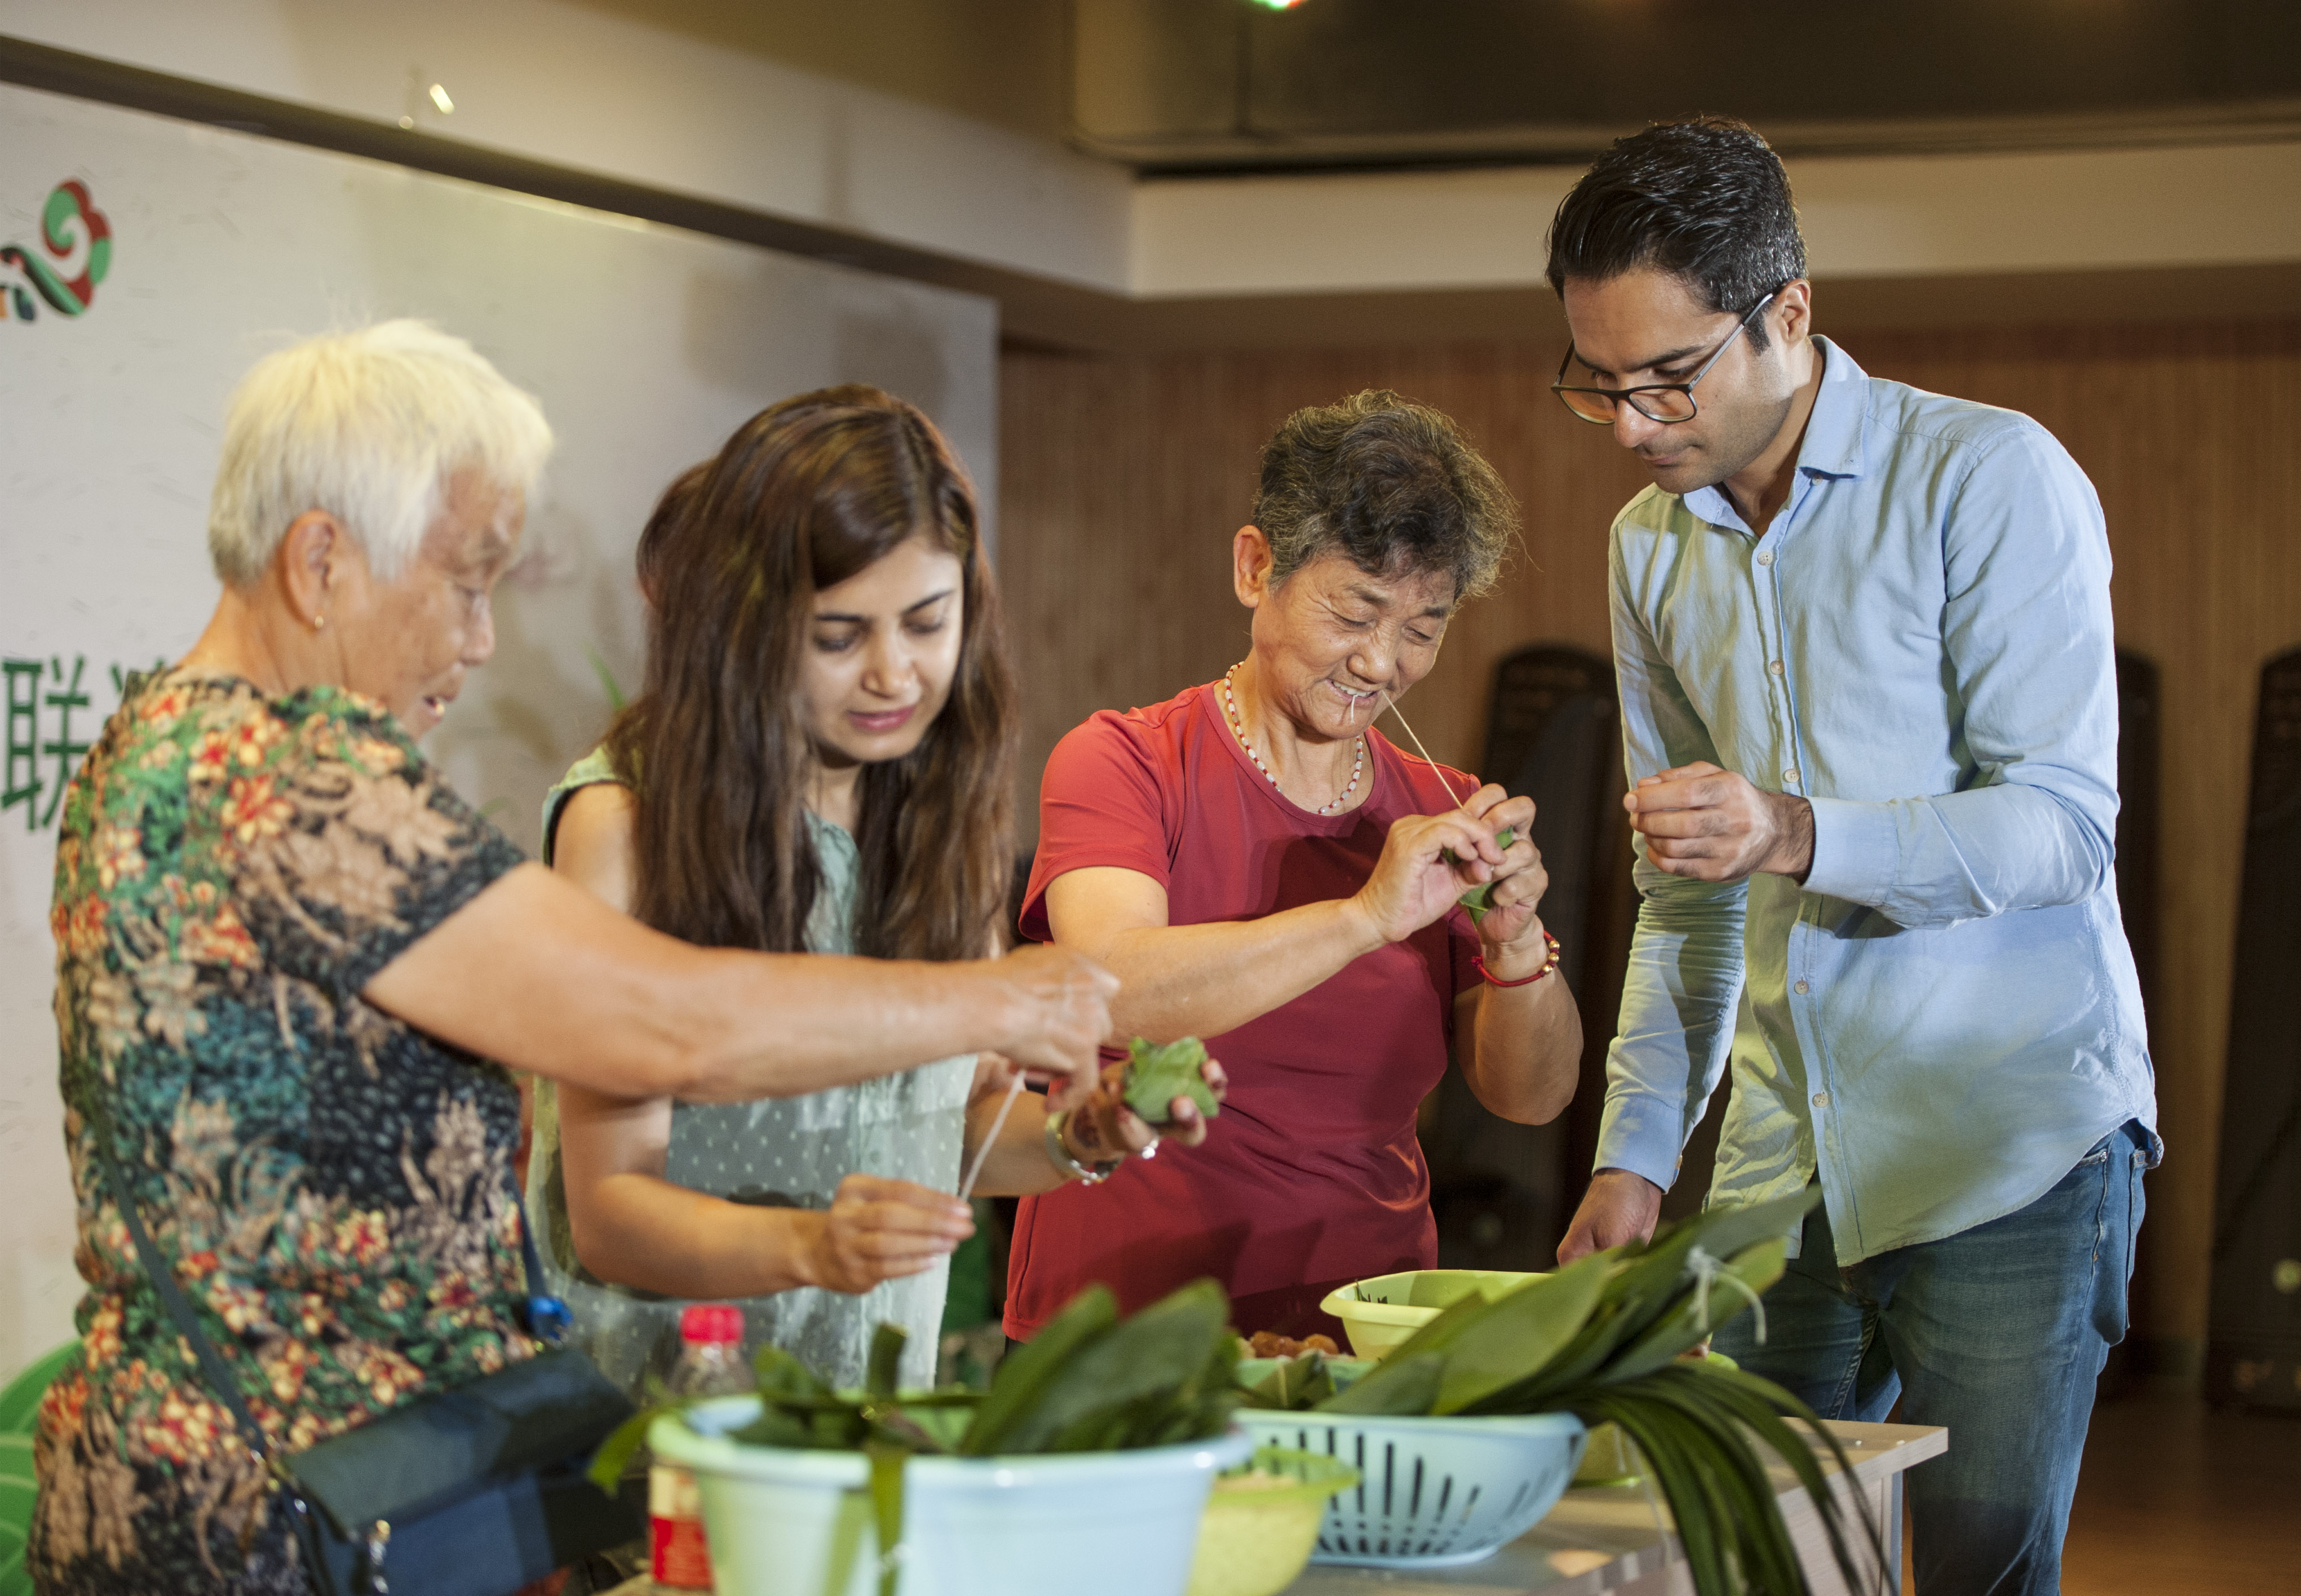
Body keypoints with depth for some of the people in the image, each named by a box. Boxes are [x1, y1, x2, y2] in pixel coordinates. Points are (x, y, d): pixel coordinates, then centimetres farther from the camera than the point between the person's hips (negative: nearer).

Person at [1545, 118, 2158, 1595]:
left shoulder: (1991, 478, -8)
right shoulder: (1654, 546, 12)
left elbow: (2064, 822, -15)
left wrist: (1800, 835, -30)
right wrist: (1635, 1152, 9)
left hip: (2011, 1147, -6)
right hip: (1780, 1167, 6)